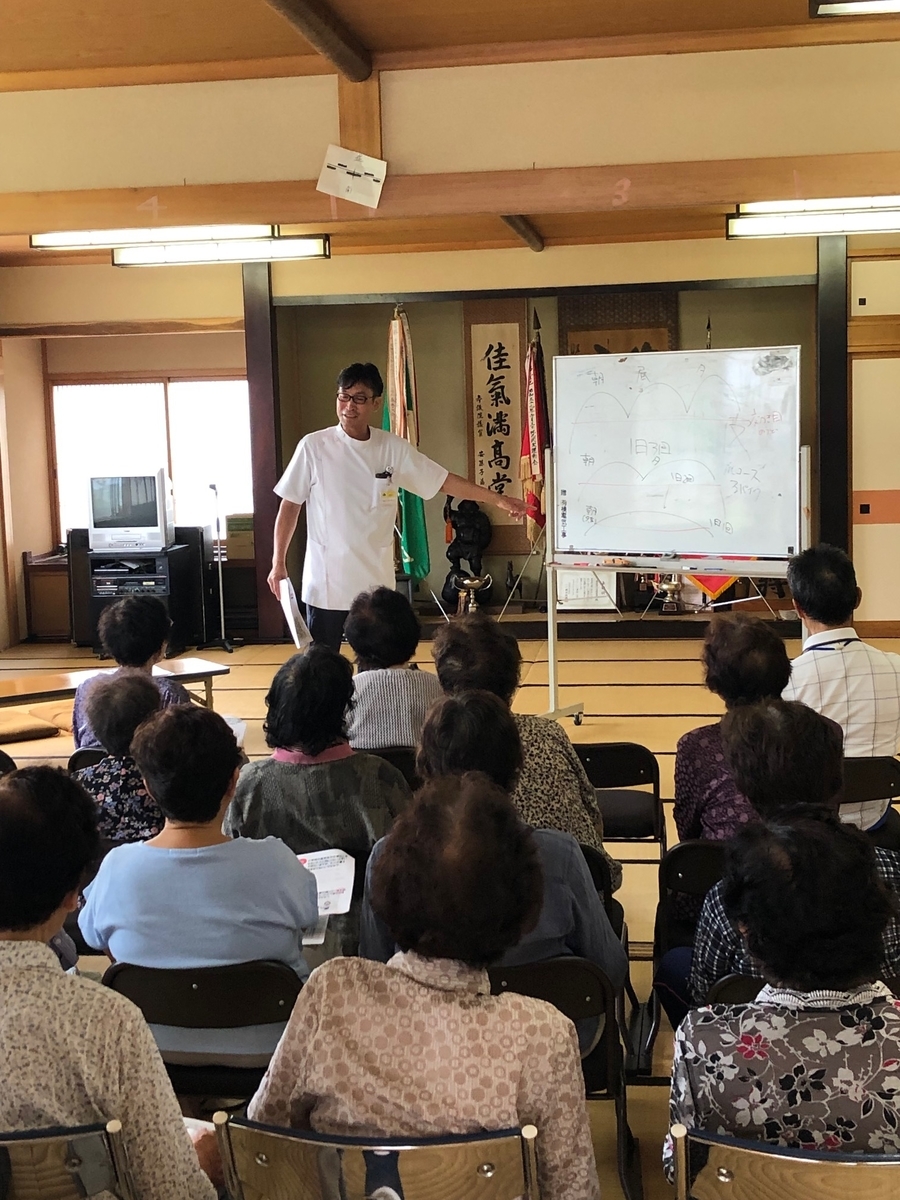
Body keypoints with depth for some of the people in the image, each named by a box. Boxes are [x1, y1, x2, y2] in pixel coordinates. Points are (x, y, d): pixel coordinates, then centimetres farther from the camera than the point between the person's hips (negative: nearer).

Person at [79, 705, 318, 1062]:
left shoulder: (117, 868, -18)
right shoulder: (274, 864, -24)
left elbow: (96, 939, 2)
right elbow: (308, 915, -3)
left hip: (152, 1052, 3)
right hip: (262, 1051, -3)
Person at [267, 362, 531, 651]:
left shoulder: (394, 449, -1)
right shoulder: (313, 446, -7)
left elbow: (444, 481, 5)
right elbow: (290, 505, -1)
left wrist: (498, 499, 0)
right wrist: (278, 562, -3)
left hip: (376, 582, 2)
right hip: (325, 583, -2)